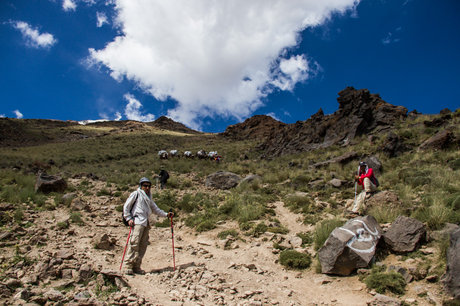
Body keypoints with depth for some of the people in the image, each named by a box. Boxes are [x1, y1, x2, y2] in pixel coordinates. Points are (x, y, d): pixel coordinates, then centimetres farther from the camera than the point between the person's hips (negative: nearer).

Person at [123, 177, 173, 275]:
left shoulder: (148, 197, 27)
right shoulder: (136, 194, 8)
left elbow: (155, 209, 28)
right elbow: (126, 206, 3)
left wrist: (166, 214, 16)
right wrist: (129, 218, -6)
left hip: (146, 223, 7)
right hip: (137, 222, -6)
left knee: (143, 245, 1)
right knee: (134, 243, -14)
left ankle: (136, 267, 4)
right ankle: (128, 266, -10)